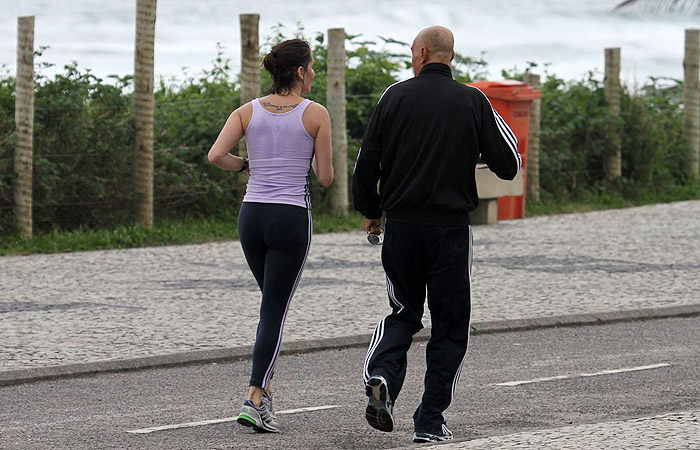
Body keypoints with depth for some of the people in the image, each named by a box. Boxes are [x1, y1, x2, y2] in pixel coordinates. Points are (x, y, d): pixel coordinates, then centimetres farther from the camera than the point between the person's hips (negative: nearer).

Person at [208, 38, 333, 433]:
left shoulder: (248, 111, 5)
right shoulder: (316, 115, -5)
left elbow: (216, 155, -8)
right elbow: (326, 178, -3)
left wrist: (245, 165, 11)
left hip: (252, 215, 4)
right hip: (292, 218, -4)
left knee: (274, 305, 23)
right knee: (275, 312, -2)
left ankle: (265, 389, 20)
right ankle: (255, 400, -12)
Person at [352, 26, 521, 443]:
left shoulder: (395, 97, 0)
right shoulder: (473, 102, -3)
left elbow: (367, 163, 1)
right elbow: (509, 165, -1)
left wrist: (371, 212, 17)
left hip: (401, 225, 2)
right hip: (451, 228, -2)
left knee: (403, 314, 17)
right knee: (450, 326, 9)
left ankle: (382, 376, -10)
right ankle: (431, 421, 5)